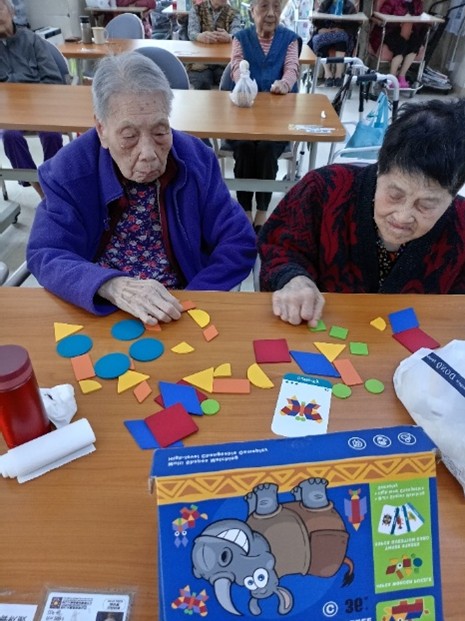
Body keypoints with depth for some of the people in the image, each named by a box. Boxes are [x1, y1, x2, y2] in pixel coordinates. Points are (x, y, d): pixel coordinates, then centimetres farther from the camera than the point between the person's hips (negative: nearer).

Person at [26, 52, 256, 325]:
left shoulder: (197, 160, -6)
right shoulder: (68, 170, -8)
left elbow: (239, 244, -6)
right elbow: (46, 255, -13)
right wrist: (113, 287, -32)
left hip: (177, 313, 0)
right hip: (92, 312, 1)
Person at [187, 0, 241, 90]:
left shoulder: (233, 13, 9)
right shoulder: (197, 9, 7)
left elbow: (236, 35, -11)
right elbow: (191, 32, -11)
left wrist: (229, 37, -37)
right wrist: (200, 36, -36)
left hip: (224, 63, 1)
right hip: (200, 62, -1)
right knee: (201, 84, -29)